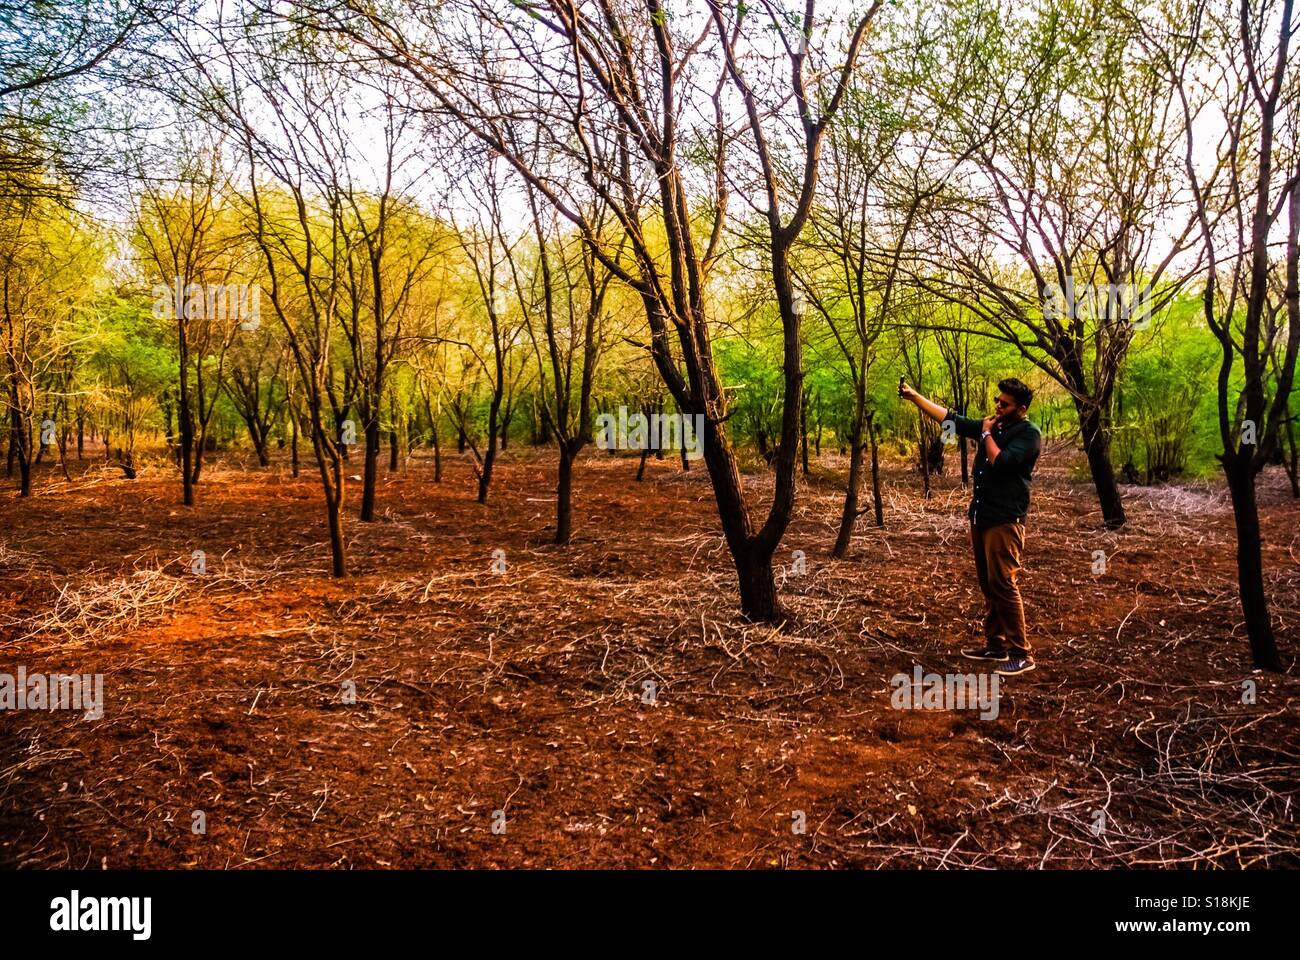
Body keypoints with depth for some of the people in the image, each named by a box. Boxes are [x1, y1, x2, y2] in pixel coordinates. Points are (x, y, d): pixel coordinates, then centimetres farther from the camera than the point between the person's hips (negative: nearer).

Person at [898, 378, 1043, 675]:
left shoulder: (1028, 434, -10)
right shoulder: (991, 426, 13)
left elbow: (1000, 462, -23)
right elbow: (950, 418, 11)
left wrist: (986, 434, -9)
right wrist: (914, 396, 4)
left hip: (1005, 522, -8)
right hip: (981, 518, 8)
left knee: (1003, 585, -10)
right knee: (989, 586, 13)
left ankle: (1022, 654, -4)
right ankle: (995, 645, 22)